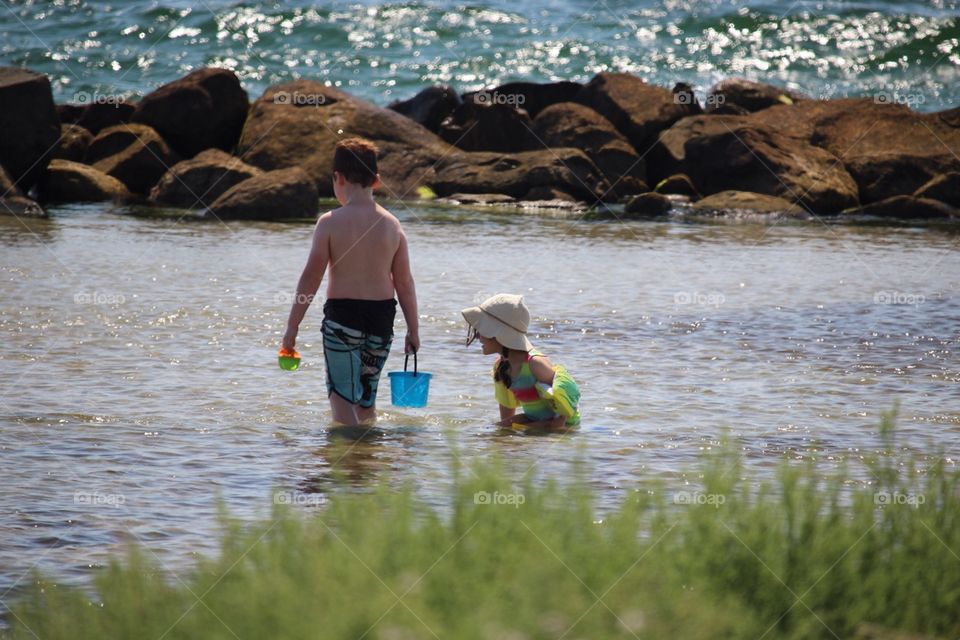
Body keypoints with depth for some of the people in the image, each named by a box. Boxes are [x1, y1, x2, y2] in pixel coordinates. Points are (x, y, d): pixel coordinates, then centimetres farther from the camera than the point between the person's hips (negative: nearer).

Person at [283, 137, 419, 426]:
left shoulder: (330, 222, -9)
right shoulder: (392, 224, 1)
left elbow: (311, 278, -9)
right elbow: (404, 283, 3)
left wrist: (292, 326, -3)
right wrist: (413, 330, 12)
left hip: (342, 314, -4)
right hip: (382, 315, 4)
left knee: (341, 394, 2)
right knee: (366, 396, 18)